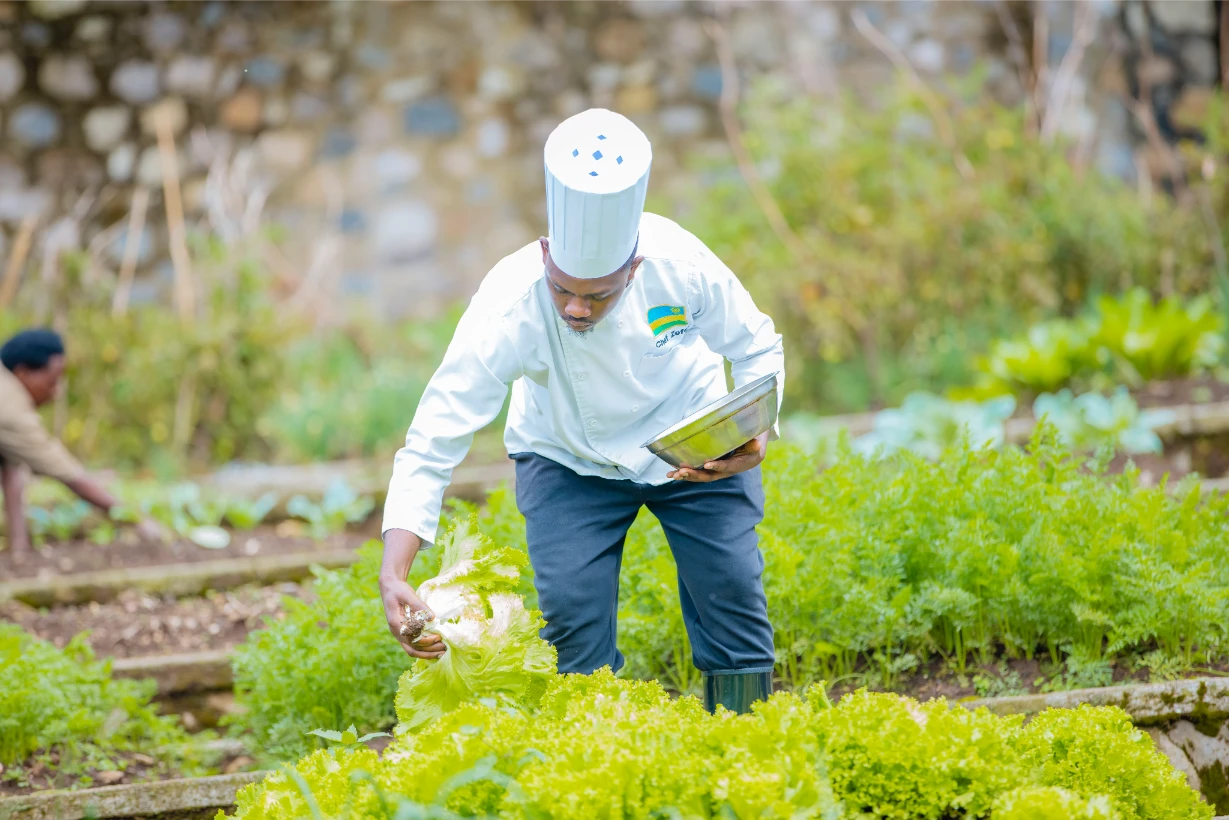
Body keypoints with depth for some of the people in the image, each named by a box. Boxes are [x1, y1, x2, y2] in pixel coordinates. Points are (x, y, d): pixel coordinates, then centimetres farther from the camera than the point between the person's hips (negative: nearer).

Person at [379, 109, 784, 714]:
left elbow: (756, 350, -10)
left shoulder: (681, 266, -32)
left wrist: (756, 436, -29)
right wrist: (393, 577, -40)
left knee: (730, 581, -8)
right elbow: (431, 446, -31)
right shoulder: (508, 310, -35)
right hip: (567, 459, -1)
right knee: (573, 603, -16)